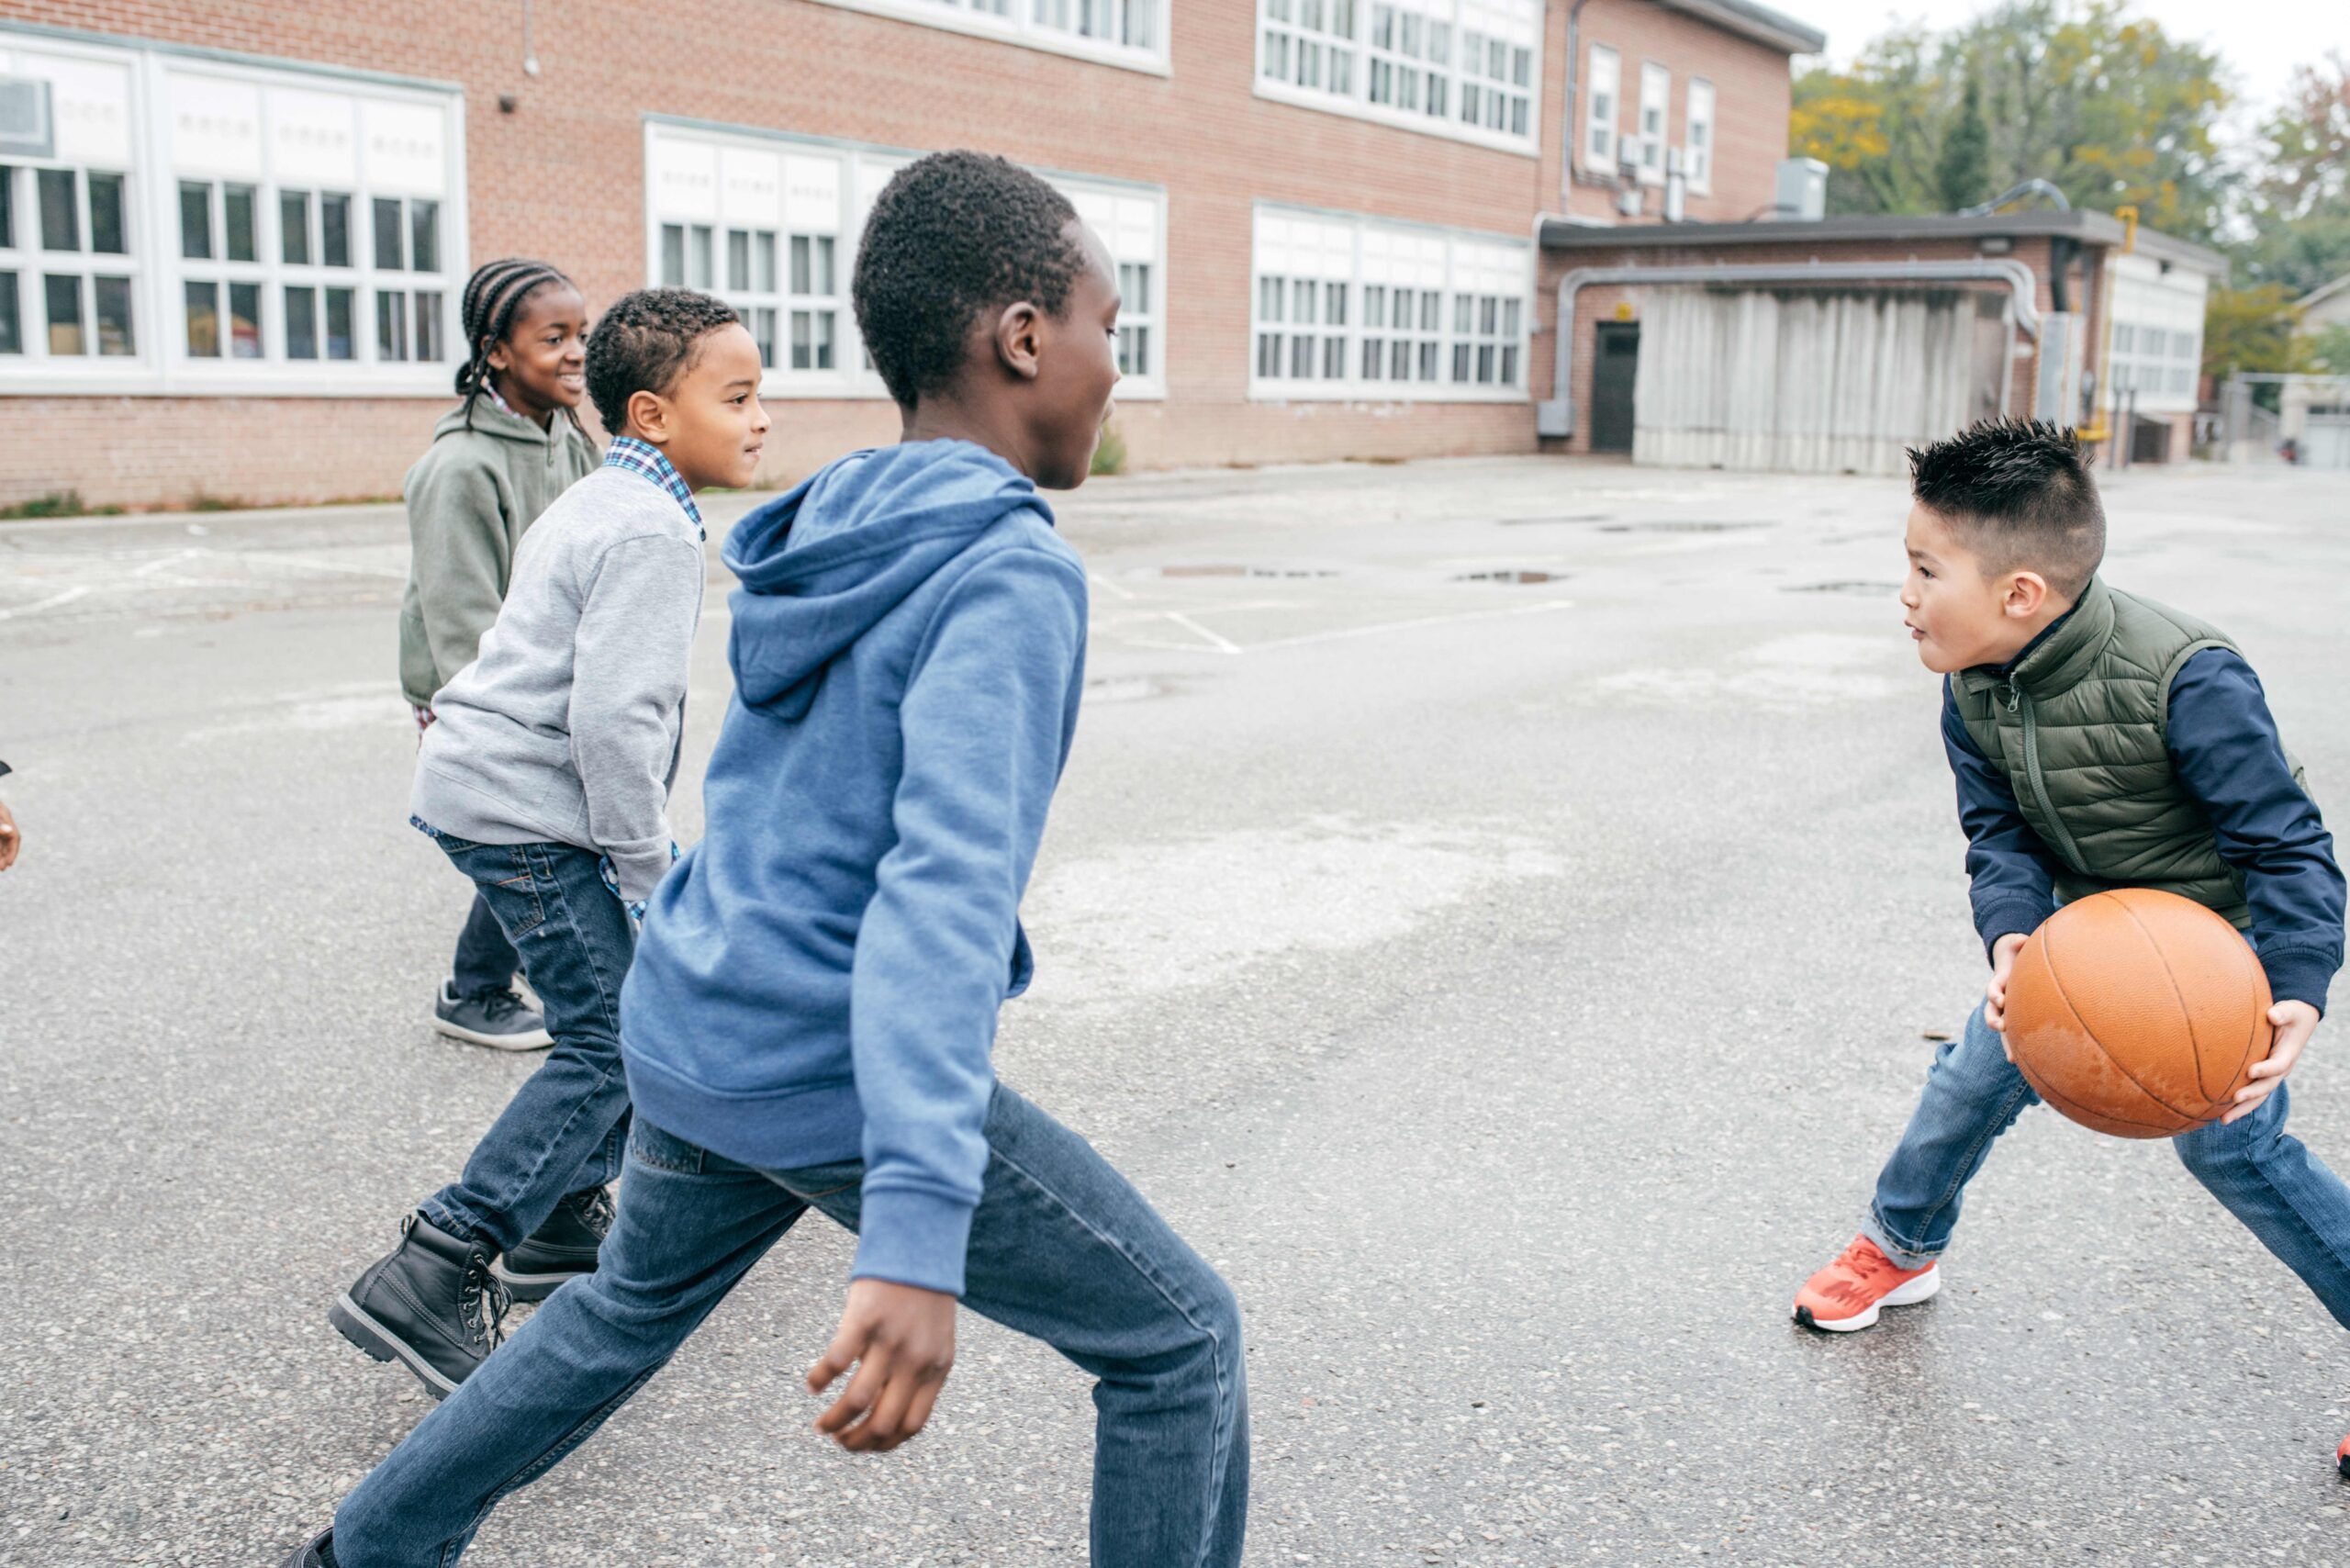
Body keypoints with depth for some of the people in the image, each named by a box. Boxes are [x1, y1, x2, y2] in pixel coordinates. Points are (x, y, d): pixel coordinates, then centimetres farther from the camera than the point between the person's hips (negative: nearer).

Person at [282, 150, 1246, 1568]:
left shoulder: (830, 532, 8)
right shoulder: (1010, 575, -18)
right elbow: (946, 880, -32)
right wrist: (919, 1236, -39)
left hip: (693, 1042, 9)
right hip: (844, 1088, -8)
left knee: (632, 1308, 34)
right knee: (1182, 1346, 6)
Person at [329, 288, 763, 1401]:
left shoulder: (594, 505, 17)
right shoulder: (652, 532, -17)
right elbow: (614, 718, -25)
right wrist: (653, 869, -16)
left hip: (491, 786, 10)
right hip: (520, 809, -10)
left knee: (628, 1005, 17)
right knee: (610, 1040, -10)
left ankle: (562, 1221, 26)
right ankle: (428, 1281, -11)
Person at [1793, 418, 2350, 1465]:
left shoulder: (2186, 681, -34)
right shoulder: (1974, 692, -14)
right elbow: (1999, 835, -12)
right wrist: (2014, 938, -33)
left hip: (2223, 940, -6)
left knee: (2233, 1143, -7)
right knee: (1976, 1075, 9)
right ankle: (1902, 1247, 32)